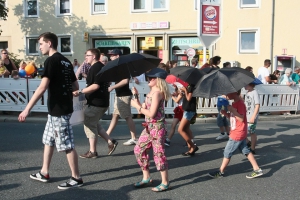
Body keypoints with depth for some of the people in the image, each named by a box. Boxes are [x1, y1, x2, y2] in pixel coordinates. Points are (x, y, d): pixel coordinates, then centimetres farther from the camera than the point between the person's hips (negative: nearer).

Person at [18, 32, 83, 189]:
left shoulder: (51, 60, -14)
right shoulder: (65, 61, 12)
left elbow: (42, 88, -22)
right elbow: (75, 86, 15)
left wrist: (27, 109, -20)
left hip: (59, 109, -10)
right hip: (59, 108, 10)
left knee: (67, 145, -1)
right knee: (48, 140, 19)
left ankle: (76, 178, 9)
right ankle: (44, 173, 30)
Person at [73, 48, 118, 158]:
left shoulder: (95, 68, -16)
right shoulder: (101, 66, 15)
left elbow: (96, 86, -25)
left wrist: (80, 92, -25)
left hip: (96, 102, -10)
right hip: (102, 101, 10)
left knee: (89, 124, 0)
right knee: (93, 123, 18)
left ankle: (92, 152, 9)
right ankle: (110, 142, 16)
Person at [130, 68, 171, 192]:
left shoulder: (157, 93, -17)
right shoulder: (150, 93, 12)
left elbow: (151, 114, -22)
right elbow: (141, 110, 11)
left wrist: (137, 106, -12)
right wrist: (136, 96, 3)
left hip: (157, 128, -10)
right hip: (149, 127, 10)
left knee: (158, 154, -2)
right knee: (139, 150, 13)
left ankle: (165, 183, 12)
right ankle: (146, 178, 25)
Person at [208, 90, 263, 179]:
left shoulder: (240, 104, -20)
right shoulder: (235, 103, 10)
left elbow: (241, 119, -25)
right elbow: (232, 116, 16)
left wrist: (232, 110, -32)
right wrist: (225, 113, -2)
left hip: (237, 134, -10)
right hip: (239, 134, 10)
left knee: (227, 152, 1)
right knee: (246, 151, 14)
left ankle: (220, 172, 15)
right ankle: (257, 170, 18)